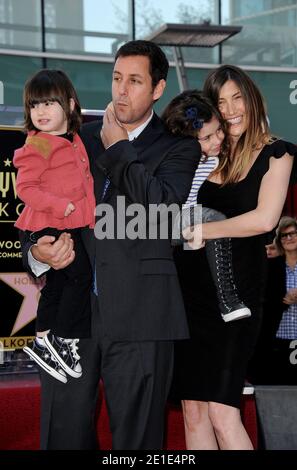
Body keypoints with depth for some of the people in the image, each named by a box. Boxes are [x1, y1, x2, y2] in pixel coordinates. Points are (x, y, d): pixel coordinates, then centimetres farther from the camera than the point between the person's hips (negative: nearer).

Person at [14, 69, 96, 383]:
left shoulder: (74, 141, 12)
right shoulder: (36, 147, -14)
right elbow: (25, 188, -18)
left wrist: (88, 210, 13)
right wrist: (60, 205, -24)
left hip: (71, 225, 9)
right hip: (49, 227, -9)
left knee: (57, 284, 15)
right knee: (81, 276, -12)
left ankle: (44, 341, 27)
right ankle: (63, 342, -2)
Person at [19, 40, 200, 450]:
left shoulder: (178, 148, 5)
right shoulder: (81, 138, 17)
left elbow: (161, 205, -14)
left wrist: (118, 148, -4)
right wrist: (36, 248, -6)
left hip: (138, 315, -3)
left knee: (136, 436, 4)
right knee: (64, 434, 7)